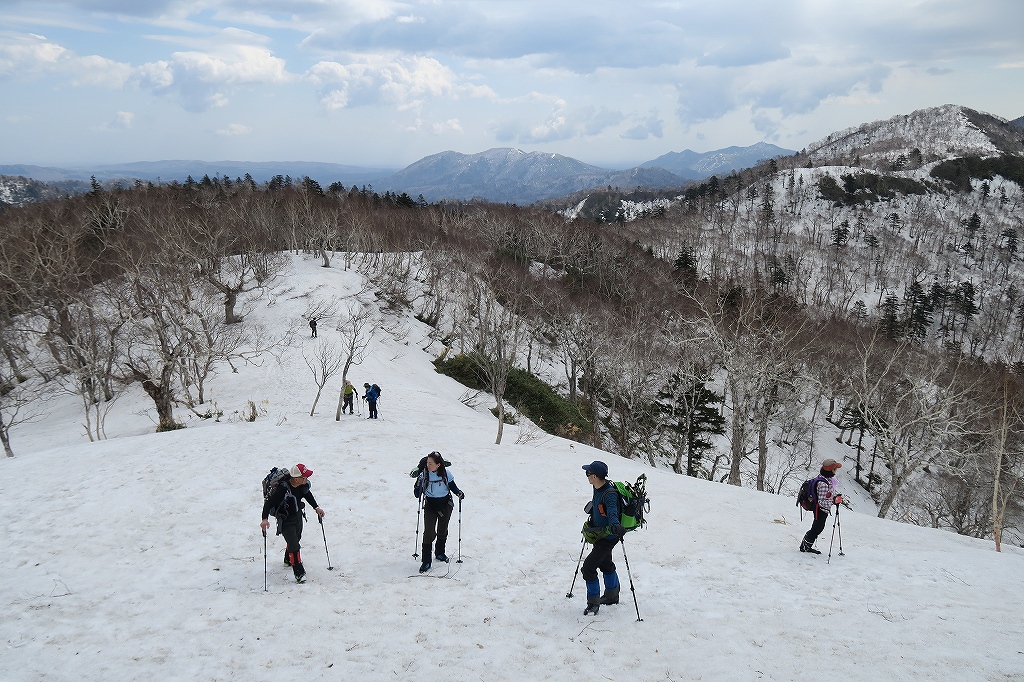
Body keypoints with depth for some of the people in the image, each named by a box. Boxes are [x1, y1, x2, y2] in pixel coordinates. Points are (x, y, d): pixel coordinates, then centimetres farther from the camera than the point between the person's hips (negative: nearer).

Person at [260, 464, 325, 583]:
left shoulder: (304, 484, -15)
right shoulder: (284, 488, -36)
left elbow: (307, 494, 8)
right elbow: (269, 503, -34)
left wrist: (316, 507, 6)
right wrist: (265, 519, -44)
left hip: (298, 515, 7)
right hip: (286, 520, -7)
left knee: (296, 538, 26)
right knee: (294, 545, -12)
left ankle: (288, 560, 53)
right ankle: (299, 573, 0)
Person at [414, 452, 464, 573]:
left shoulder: (445, 473, -16)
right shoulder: (424, 474, -18)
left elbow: (452, 485, 2)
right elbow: (417, 495, -17)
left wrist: (458, 492, -16)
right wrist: (419, 483, -35)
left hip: (445, 505, 2)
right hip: (430, 506, -2)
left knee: (443, 531, 18)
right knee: (429, 532, -11)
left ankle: (440, 553, 41)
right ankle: (426, 562, -1)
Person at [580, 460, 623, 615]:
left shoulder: (610, 494, -29)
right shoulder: (597, 489, -1)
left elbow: (612, 511, -47)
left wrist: (615, 525, -66)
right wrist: (591, 506, 41)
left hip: (607, 537, -10)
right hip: (600, 534, 10)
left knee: (588, 568, -11)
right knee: (605, 564, 26)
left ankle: (593, 603, 3)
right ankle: (612, 596, 46)